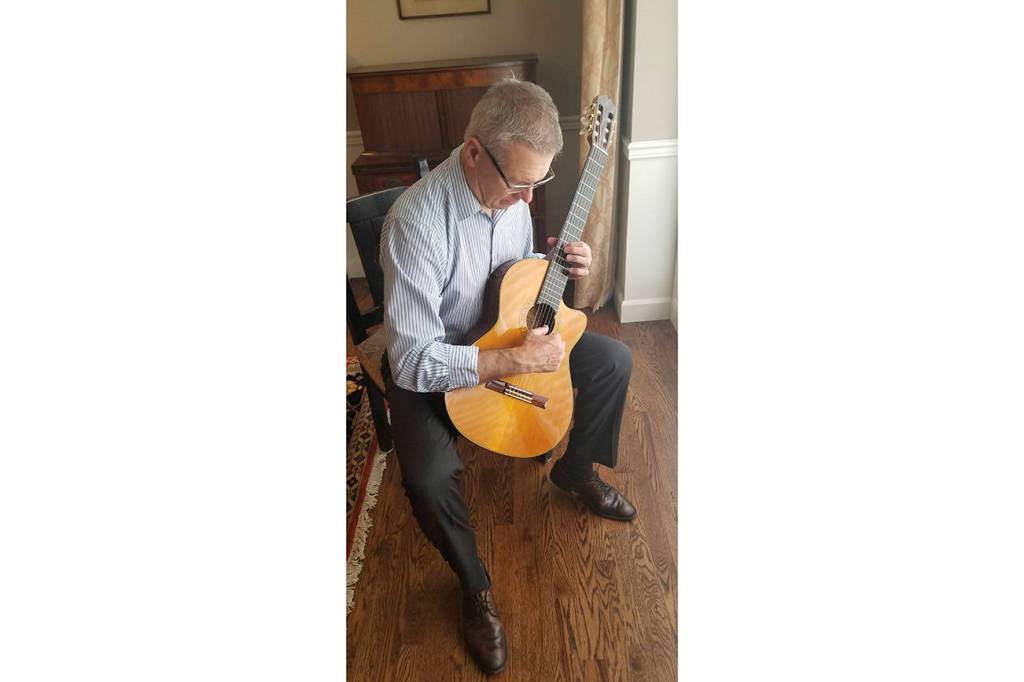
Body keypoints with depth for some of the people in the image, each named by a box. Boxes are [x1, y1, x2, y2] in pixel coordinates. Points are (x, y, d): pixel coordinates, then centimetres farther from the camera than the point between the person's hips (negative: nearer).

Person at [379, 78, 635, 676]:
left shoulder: (512, 189, -10)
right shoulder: (417, 223, -32)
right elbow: (412, 360, -33)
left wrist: (559, 264, -12)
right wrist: (516, 360, -38)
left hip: (507, 333, 6)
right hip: (430, 365, -6)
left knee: (615, 360, 2)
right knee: (429, 476, -29)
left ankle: (576, 471, 27)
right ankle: (476, 584, 3)